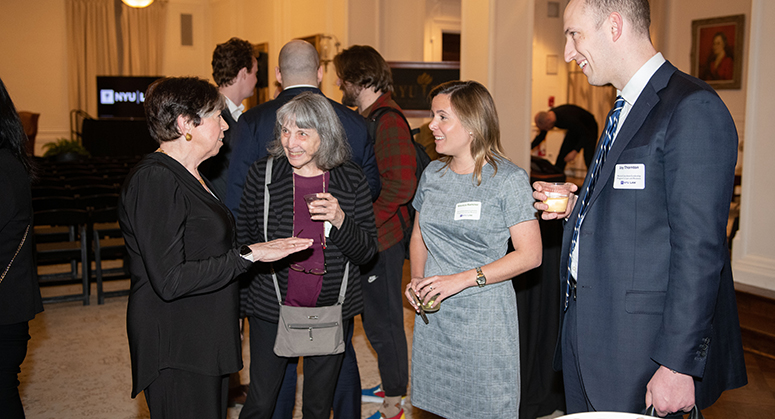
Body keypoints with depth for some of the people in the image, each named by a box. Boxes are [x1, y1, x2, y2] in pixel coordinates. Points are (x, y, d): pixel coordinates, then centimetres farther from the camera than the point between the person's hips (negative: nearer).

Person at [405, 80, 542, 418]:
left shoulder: (509, 179, -10)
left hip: (484, 318, -5)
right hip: (434, 314, 5)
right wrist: (417, 279, 0)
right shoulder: (433, 173, 7)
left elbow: (530, 254, -13)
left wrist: (463, 279, -20)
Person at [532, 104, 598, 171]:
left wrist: (575, 152, -40)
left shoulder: (566, 118, -40)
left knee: (589, 160, -20)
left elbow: (585, 134, -35)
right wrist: (530, 146, -12)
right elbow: (541, 136, 2)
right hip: (574, 129, 7)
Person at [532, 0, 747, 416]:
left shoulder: (693, 109, -16)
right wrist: (578, 206, 4)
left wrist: (678, 364, -21)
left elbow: (699, 249, -20)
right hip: (585, 327, 9)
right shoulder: (624, 108, 14)